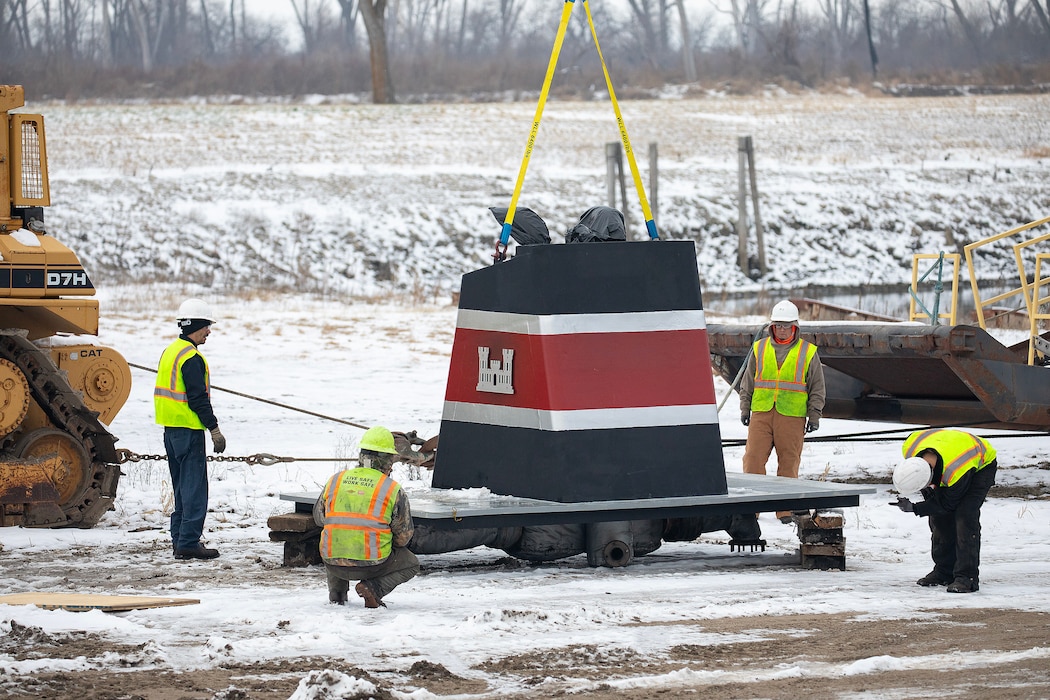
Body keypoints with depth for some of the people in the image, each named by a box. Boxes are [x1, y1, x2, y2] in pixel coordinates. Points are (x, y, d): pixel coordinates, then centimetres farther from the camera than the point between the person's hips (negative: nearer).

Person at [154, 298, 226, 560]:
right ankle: (188, 543, -9)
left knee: (182, 486, 17)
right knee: (195, 487, -7)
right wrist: (214, 429, -15)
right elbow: (198, 398, -20)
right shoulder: (191, 358, -16)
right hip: (188, 429, -10)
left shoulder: (170, 352, 15)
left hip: (170, 428, 10)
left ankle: (179, 539, 21)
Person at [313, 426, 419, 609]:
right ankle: (373, 588, -3)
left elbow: (318, 517, 18)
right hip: (372, 565, -4)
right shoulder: (394, 490, -4)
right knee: (411, 564, 23)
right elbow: (403, 537, 2)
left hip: (335, 565, 4)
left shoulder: (335, 480, 4)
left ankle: (336, 591, 18)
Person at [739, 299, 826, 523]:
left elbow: (817, 389, 11)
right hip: (761, 413, 1)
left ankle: (785, 509, 7)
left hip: (792, 417, -1)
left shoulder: (808, 353, 7)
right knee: (753, 459, -5)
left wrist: (814, 416, 5)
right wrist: (745, 409, 13)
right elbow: (747, 383, 18)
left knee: (789, 462, 0)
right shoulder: (759, 349, 11)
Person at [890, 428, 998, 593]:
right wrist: (928, 489, -7)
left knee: (965, 516, -22)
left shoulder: (956, 473, -45)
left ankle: (967, 577, -22)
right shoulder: (910, 449, -29)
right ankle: (944, 572, 12)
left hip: (981, 466, -7)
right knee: (939, 519, 0)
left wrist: (914, 509, -30)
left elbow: (948, 504, -27)